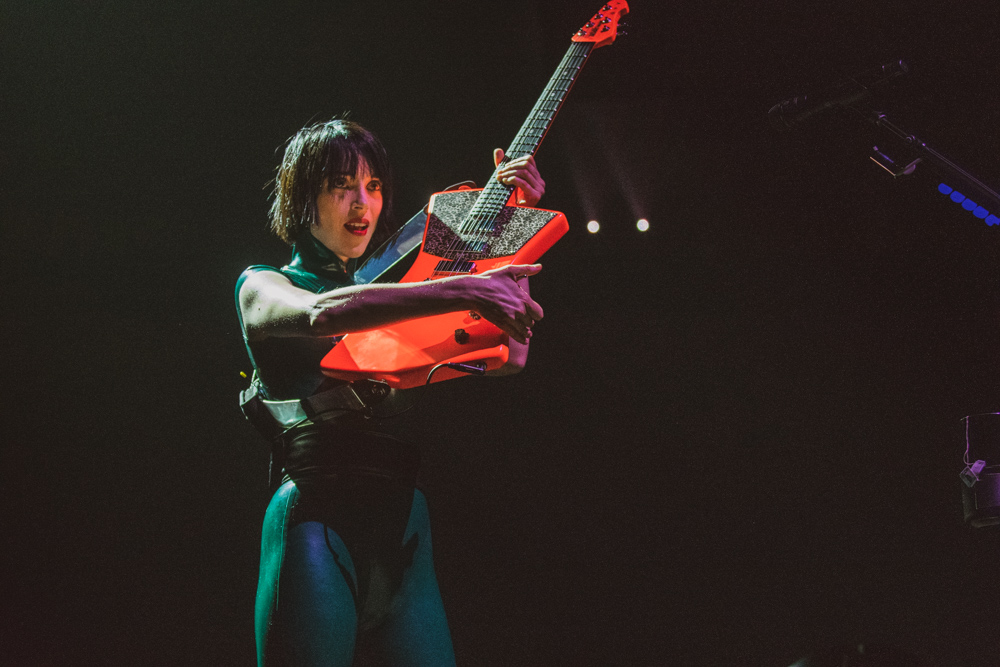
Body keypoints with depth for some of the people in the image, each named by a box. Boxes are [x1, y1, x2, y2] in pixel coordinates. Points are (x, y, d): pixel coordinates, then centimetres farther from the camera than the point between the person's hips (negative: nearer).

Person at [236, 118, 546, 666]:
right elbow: (319, 314, -16)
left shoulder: (392, 291, 24)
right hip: (317, 517, -4)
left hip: (404, 523, 4)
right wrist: (463, 291, -24)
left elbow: (508, 353, 12)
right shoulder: (262, 287, 10)